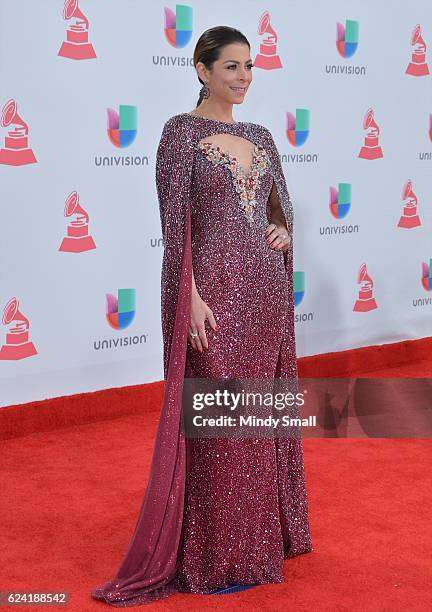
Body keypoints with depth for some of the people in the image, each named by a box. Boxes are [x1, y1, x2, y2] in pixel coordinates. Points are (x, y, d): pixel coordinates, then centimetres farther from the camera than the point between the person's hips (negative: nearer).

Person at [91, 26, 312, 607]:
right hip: (215, 286, -7)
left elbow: (282, 205, 21)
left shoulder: (260, 136, 13)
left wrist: (283, 231, -2)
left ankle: (261, 536, 30)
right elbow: (175, 223, -12)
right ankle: (215, 556, 13)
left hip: (265, 287, 7)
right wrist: (192, 299, -18)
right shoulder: (182, 131, -6)